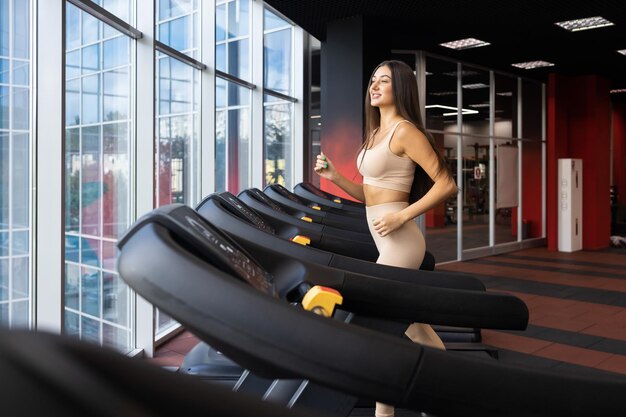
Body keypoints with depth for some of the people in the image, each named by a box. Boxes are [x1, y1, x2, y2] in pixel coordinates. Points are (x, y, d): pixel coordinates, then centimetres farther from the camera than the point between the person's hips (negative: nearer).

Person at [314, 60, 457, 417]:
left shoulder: (404, 130, -11)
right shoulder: (377, 133, 14)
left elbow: (447, 185, -15)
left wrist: (402, 216, -20)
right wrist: (334, 176, 6)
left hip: (398, 242, -9)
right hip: (389, 242, 9)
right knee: (414, 328, 17)